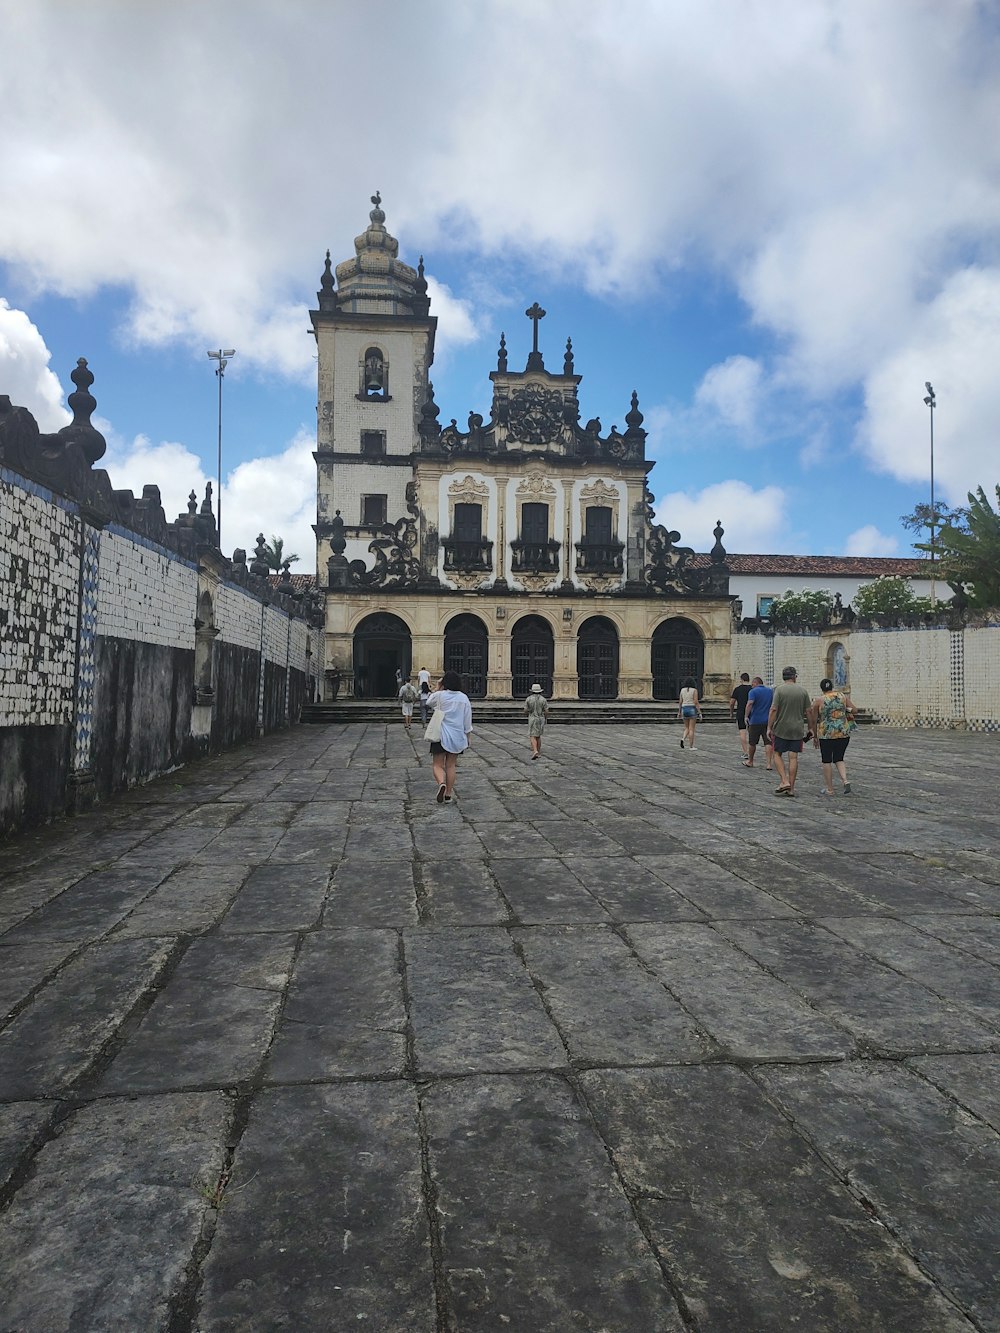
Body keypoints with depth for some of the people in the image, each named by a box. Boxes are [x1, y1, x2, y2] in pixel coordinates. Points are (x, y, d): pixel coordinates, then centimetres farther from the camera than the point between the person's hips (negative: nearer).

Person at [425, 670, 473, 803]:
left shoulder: (440, 695, -8)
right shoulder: (464, 698, -1)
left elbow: (429, 702, 15)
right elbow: (467, 720, 4)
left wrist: (437, 689, 17)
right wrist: (467, 737, 13)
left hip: (441, 736, -3)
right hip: (457, 737, 3)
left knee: (438, 765, 5)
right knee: (451, 765, 13)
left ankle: (441, 783, -24)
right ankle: (449, 794, 15)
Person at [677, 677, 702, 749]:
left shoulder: (682, 690, 5)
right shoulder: (694, 690, -8)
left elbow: (680, 702, 6)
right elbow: (696, 702, -13)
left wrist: (679, 712, 13)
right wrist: (700, 713, -10)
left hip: (684, 710, 4)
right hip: (692, 710, -4)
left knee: (687, 728, 16)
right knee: (691, 729, 0)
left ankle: (683, 739, -10)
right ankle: (691, 746, 0)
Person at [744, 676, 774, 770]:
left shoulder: (753, 691, -7)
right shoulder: (771, 691, 10)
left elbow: (750, 703, -22)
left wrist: (746, 716, -19)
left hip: (755, 721, -4)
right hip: (768, 721, 4)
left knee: (752, 743, 10)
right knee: (768, 743, 1)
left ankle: (750, 761, 24)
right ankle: (769, 764, -7)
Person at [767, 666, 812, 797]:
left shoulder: (780, 689, -7)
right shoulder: (803, 690, 3)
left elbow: (773, 710, -12)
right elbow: (808, 711, 4)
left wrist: (769, 727, -8)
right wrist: (809, 728, 14)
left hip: (781, 728, -3)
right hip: (797, 729, 3)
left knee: (777, 754, 10)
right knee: (793, 757, 5)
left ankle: (784, 781, -4)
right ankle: (791, 788, 7)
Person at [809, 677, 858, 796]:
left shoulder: (818, 701, -4)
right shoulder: (843, 696, 3)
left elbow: (813, 720, 0)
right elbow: (854, 710, 0)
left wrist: (815, 736, 10)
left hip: (826, 733, -3)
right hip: (844, 732, 3)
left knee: (827, 761, 8)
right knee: (839, 759, 17)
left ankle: (829, 789, 10)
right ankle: (845, 781, -5)